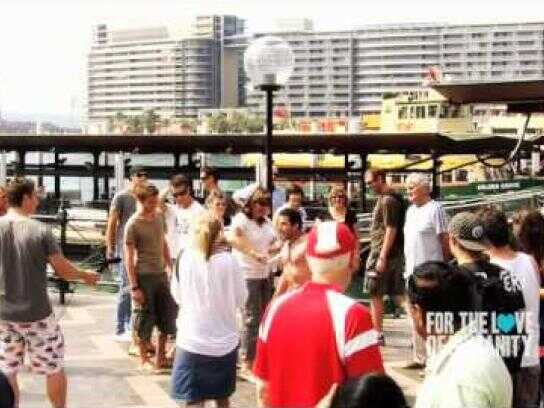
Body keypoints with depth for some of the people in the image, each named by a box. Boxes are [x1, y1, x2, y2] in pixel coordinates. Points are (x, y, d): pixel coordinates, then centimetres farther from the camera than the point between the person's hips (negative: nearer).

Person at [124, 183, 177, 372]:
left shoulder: (159, 217, 5)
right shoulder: (133, 224, -13)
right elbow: (129, 257, -13)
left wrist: (170, 268, 12)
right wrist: (134, 287, -16)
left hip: (161, 274, 6)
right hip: (144, 276, -6)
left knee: (167, 316, 11)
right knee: (145, 318, 4)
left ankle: (160, 357, 26)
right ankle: (144, 360, 18)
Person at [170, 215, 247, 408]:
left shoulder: (185, 258, -8)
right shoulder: (229, 261, -8)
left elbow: (178, 296, 5)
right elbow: (241, 299, 1)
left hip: (193, 341, -1)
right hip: (225, 342, 1)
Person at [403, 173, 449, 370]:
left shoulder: (435, 209, -9)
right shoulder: (410, 210, 15)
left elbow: (445, 241, -10)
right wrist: (407, 265, 15)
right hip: (412, 271, 9)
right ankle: (419, 357, 23)